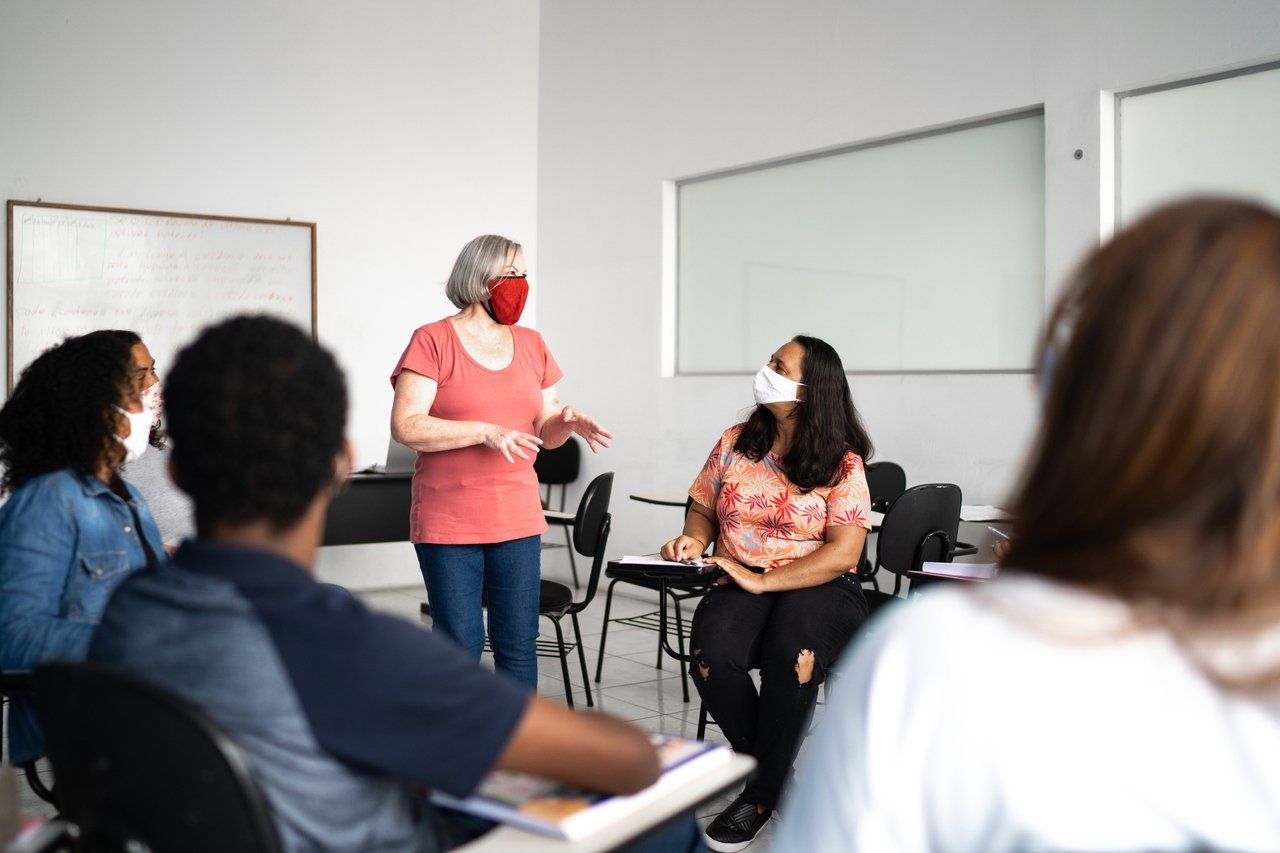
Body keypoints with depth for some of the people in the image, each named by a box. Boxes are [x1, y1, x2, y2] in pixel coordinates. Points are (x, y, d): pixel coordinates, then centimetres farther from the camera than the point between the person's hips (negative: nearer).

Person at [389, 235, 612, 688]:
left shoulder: (531, 345, 12)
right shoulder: (432, 341, -4)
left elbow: (545, 433, 17)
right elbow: (405, 426, -13)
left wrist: (567, 421, -6)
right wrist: (485, 433, -20)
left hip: (518, 519, 5)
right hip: (448, 525, -4)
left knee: (519, 642, 8)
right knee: (460, 644, 0)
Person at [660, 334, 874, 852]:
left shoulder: (842, 463, -3)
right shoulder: (736, 443, 9)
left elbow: (843, 553, -11)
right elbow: (703, 506, 20)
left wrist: (763, 580, -19)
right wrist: (693, 539, -5)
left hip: (818, 589, -3)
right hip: (741, 584, 3)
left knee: (790, 650, -38)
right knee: (711, 654, -31)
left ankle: (760, 795, -17)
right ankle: (777, 777, -6)